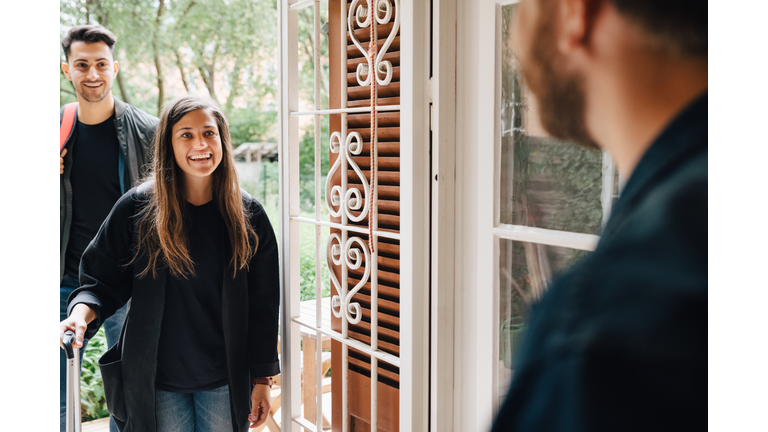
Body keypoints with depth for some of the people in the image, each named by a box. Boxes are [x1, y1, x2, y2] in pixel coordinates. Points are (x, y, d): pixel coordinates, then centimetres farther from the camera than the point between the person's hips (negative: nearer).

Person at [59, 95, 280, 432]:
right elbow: (103, 280, 1)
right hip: (156, 382, -1)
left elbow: (263, 303, -1)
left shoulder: (247, 214, -4)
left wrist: (262, 379, 0)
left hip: (225, 382, 1)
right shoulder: (136, 208, -7)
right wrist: (83, 311, -22)